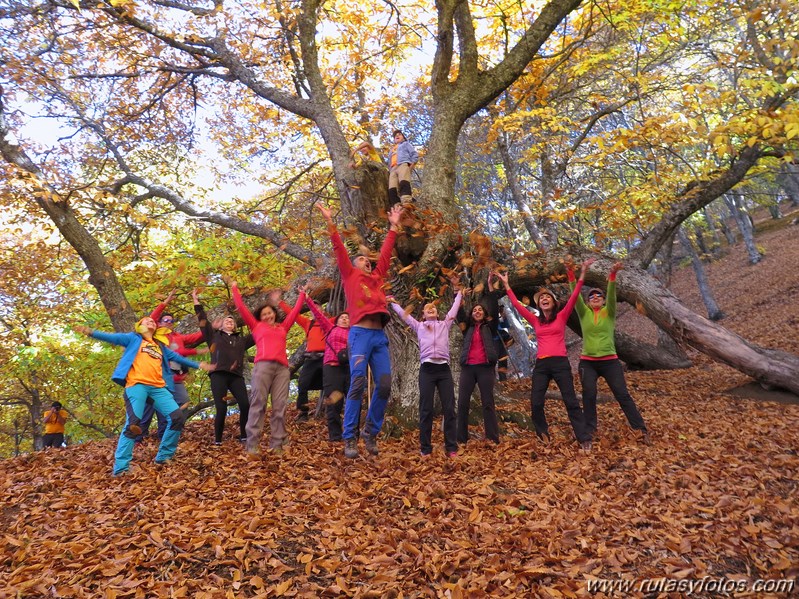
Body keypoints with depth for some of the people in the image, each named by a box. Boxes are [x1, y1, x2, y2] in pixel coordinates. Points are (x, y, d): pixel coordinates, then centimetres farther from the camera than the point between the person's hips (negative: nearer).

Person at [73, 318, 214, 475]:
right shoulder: (134, 338, 18)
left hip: (158, 387, 5)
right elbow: (113, 337, 7)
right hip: (137, 384, -5)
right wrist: (91, 332, -8)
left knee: (178, 417, -8)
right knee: (133, 423, -16)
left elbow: (177, 357, 35)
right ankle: (121, 467, -9)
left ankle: (163, 457, 5)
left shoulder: (161, 346, 30)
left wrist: (198, 365, 35)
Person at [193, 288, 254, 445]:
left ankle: (244, 436, 2)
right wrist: (196, 301, 16)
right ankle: (217, 440, 5)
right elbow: (203, 320, 17)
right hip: (219, 375, -2)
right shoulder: (214, 336, 20)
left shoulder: (241, 340, 27)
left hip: (236, 376, 2)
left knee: (245, 405, -12)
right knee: (221, 409, -10)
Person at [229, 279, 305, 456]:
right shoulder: (256, 326, 21)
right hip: (263, 366, -3)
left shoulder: (282, 327, 28)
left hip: (282, 368, 3)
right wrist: (234, 288, 31)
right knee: (258, 404, -9)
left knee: (280, 406, -5)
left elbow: (295, 311, 37)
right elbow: (241, 307, 25)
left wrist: (302, 294, 45)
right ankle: (252, 444, -10)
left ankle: (277, 444, -6)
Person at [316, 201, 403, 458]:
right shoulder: (350, 275, 14)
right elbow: (339, 249, 9)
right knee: (358, 384, -11)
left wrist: (393, 226, 33)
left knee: (384, 385, -2)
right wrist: (330, 222, 7)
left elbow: (386, 253, 29)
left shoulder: (377, 277, 25)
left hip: (380, 335, 5)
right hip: (360, 333, -5)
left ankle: (371, 433, 13)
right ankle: (349, 438, -5)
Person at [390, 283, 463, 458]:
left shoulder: (445, 324, 21)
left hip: (444, 369, 1)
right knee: (426, 410, -1)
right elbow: (402, 313, 26)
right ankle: (425, 448, 5)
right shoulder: (419, 326, 19)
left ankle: (451, 447, 4)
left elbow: (454, 308, 29)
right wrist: (392, 301, 34)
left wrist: (458, 292, 37)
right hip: (427, 369, -1)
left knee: (449, 409, -2)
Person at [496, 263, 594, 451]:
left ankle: (584, 439, 3)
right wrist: (506, 284, 12)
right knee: (535, 403, -1)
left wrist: (582, 274, -9)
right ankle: (543, 436, 20)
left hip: (560, 363, -3)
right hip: (541, 365, 3)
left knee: (571, 402, -2)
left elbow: (573, 297, -2)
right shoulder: (535, 321, 12)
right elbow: (517, 304, 11)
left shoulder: (561, 317, 6)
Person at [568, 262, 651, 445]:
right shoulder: (584, 314, 5)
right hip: (587, 363, 1)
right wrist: (571, 274, -18)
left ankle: (641, 430, 4)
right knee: (589, 394, -6)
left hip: (610, 362, -1)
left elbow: (612, 294, -11)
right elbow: (576, 296, -7)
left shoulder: (609, 313, 4)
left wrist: (613, 274, -26)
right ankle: (590, 430, 8)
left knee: (623, 395, -1)